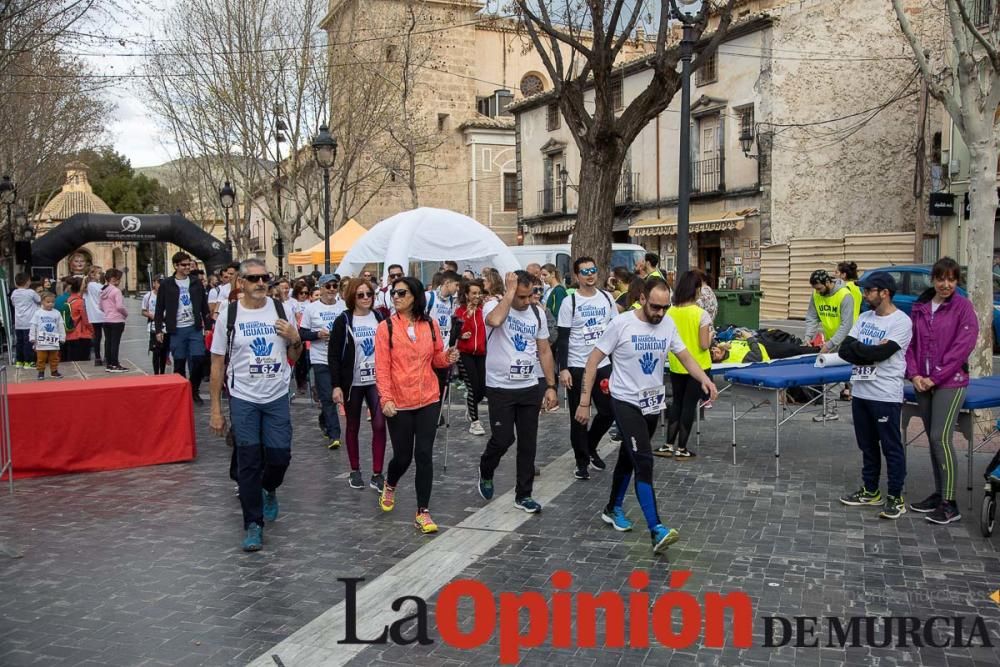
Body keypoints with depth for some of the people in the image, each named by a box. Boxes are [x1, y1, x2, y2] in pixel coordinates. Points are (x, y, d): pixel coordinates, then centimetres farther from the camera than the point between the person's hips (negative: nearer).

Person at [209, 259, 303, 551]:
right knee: (248, 461, 0)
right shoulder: (229, 314, -3)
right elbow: (218, 363, 0)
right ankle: (253, 524, 12)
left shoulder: (280, 310, 3)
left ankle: (269, 489, 35)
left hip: (277, 397, 2)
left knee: (279, 455, 1)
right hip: (243, 399, -2)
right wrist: (216, 409, -2)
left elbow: (294, 357, 12)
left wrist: (295, 339, -12)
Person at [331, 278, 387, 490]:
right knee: (353, 426, 10)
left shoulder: (379, 318, 4)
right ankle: (355, 471, 25)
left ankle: (377, 474, 1)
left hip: (377, 381, 2)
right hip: (352, 383, -2)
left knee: (379, 425, -7)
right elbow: (333, 355, -6)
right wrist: (336, 385, -12)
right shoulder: (343, 321, -5)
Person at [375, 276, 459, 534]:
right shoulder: (386, 327, -6)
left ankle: (423, 512, 10)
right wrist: (386, 398, -18)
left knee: (424, 455, 0)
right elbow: (381, 367, -8)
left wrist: (448, 358, -10)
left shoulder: (430, 325, 2)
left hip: (428, 401, 2)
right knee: (403, 456, 8)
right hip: (399, 404, -2)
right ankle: (390, 485, 42)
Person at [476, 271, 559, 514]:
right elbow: (495, 321, -37)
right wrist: (510, 290, -27)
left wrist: (551, 386, 3)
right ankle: (486, 471, 26)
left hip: (530, 388, 4)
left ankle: (523, 495, 19)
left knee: (528, 443, 7)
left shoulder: (537, 313, 4)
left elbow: (544, 351, 8)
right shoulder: (493, 306, -10)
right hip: (500, 388, -4)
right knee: (503, 439, -6)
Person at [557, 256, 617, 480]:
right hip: (577, 367, -4)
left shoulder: (607, 298, 5)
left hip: (604, 364, 4)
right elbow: (562, 338, -9)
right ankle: (582, 462, 17)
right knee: (579, 417, 4)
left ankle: (590, 447, 31)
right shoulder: (569, 303, -8)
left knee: (609, 411, 6)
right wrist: (563, 369, -15)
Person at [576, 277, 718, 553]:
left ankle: (613, 508, 38)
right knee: (644, 462, -15)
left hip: (653, 404, 6)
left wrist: (704, 378, -14)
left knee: (629, 458, 19)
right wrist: (584, 401, -14)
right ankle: (656, 530, -17)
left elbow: (685, 357, 7)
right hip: (626, 402, -6)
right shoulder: (621, 324, -15)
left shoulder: (668, 324, -1)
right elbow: (593, 360, -12)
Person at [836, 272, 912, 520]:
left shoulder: (901, 322, -12)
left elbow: (879, 353, -22)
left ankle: (896, 497, 10)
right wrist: (869, 352, -13)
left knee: (891, 447, 1)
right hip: (861, 393, 7)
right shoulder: (864, 318, 10)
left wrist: (855, 347, -7)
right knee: (867, 445, 16)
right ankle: (870, 491, 28)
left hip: (885, 396, -7)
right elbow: (843, 350, 2)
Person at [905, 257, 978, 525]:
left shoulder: (963, 306, -6)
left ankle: (950, 504, -4)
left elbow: (963, 346, -12)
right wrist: (914, 374, -5)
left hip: (950, 382, -5)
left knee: (941, 438, -11)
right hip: (923, 383, 5)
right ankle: (939, 493, 22)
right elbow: (911, 343, 10)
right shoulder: (919, 307, 9)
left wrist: (935, 377, -13)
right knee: (933, 439, 11)